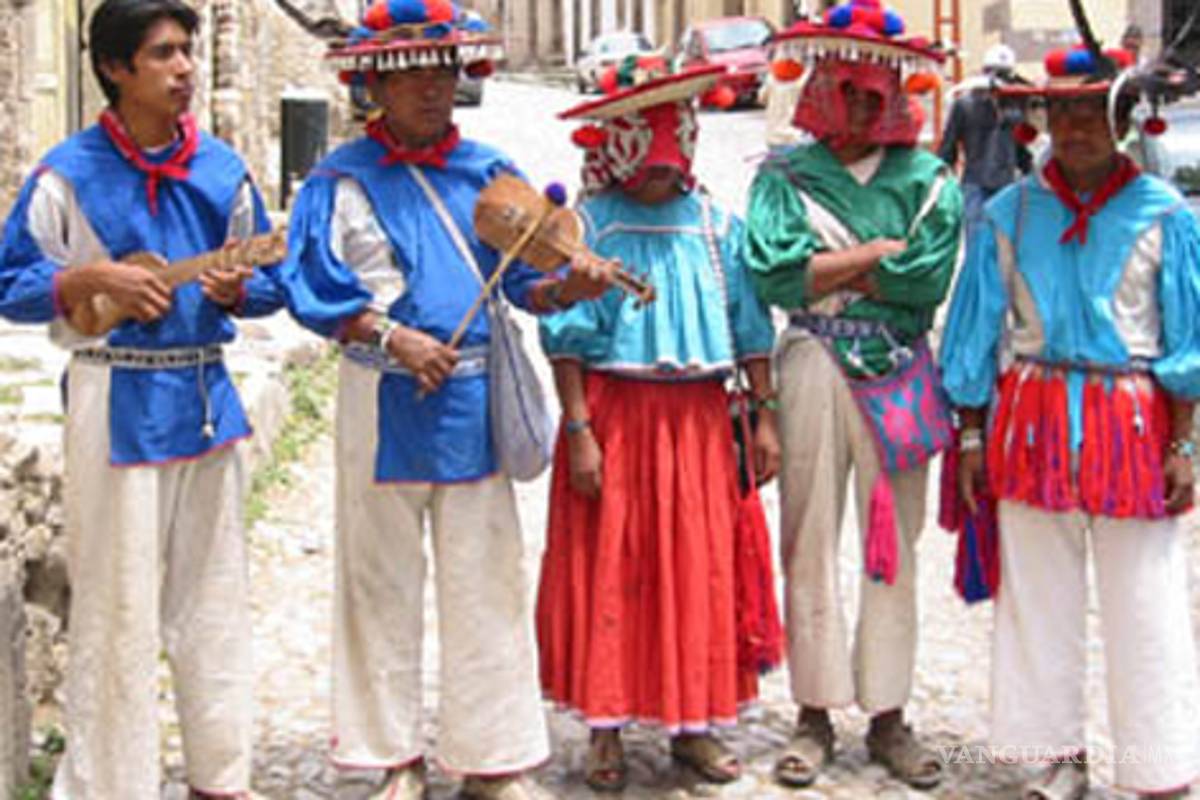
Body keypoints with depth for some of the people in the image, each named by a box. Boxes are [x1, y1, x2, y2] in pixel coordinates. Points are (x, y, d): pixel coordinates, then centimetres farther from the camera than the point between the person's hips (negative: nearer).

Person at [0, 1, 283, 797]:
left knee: (213, 599, 12)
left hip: (206, 396, 5)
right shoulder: (69, 173, -6)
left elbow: (272, 282, 13)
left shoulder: (224, 170, 6)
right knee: (117, 606, 1)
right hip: (116, 406, -4)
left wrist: (237, 289, -9)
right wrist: (92, 278, -18)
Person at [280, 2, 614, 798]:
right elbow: (317, 291, -7)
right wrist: (395, 338, -18)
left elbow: (524, 281, 6)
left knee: (488, 578, 5)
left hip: (475, 400, 2)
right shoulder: (344, 179, -1)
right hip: (385, 404, -2)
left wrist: (569, 286, -15)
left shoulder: (489, 171, 8)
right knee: (384, 582, 7)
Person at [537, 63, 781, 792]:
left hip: (697, 417, 3)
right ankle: (606, 727, 14)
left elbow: (750, 328, 8)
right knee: (607, 569, 2)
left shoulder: (716, 226, 5)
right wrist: (579, 430, -13)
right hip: (613, 411, -3)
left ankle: (694, 722, 19)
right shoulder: (589, 227, -4)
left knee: (702, 567, 6)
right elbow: (566, 337, -7)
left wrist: (765, 416, 5)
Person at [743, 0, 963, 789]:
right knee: (812, 541, 3)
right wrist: (883, 252, -7)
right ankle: (816, 716, 12)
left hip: (900, 376, 1)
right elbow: (773, 273, -11)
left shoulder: (927, 178, 6)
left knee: (894, 546, 6)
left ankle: (889, 715, 16)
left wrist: (830, 269, -7)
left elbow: (931, 275, -9)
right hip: (815, 367, -1)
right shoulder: (786, 175, 5)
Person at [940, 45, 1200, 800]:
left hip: (1133, 422, -2)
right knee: (1038, 598, 9)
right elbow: (977, 330, 9)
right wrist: (973, 434, 6)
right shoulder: (1009, 214, 5)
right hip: (1031, 420, 2)